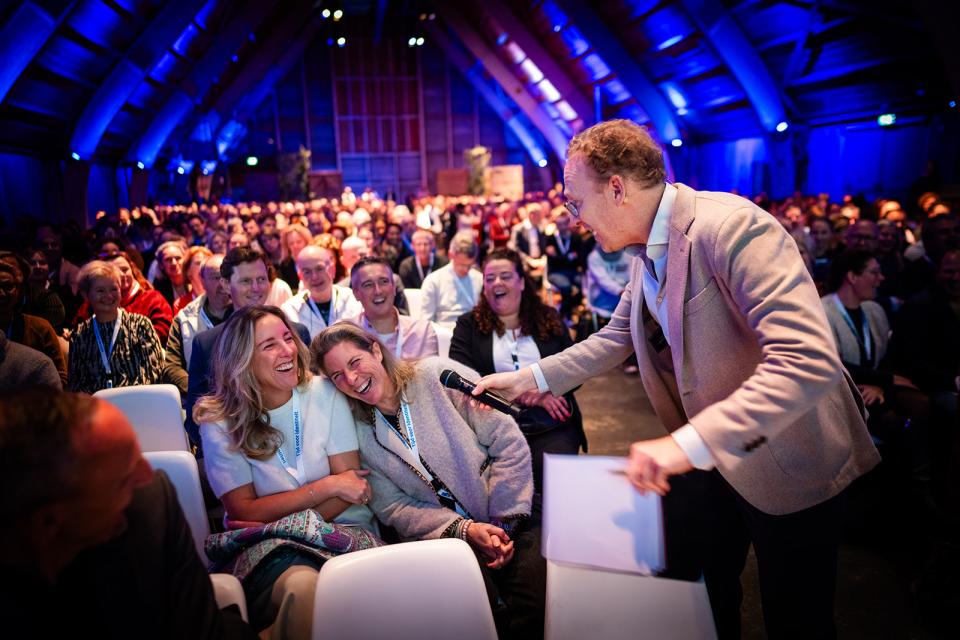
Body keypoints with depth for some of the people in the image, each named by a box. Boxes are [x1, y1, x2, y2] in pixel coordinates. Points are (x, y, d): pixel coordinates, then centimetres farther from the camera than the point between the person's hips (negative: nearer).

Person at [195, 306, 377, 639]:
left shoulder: (323, 393, -1)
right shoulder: (220, 422, -3)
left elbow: (352, 485, -3)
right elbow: (245, 512, -7)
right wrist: (329, 486, -14)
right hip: (268, 550, -1)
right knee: (302, 587, -36)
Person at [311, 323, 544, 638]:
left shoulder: (437, 375, -4)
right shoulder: (360, 433, 4)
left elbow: (509, 443, -5)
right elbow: (394, 508, 2)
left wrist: (503, 521, -10)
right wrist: (465, 529, -12)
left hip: (510, 518, 0)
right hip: (443, 537, 1)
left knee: (539, 595, -26)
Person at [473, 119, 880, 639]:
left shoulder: (732, 226, -28)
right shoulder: (645, 251, -1)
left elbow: (808, 360, -35)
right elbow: (615, 338, 11)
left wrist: (689, 443, -40)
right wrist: (528, 378, 5)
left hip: (787, 462, -7)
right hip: (705, 456, 7)